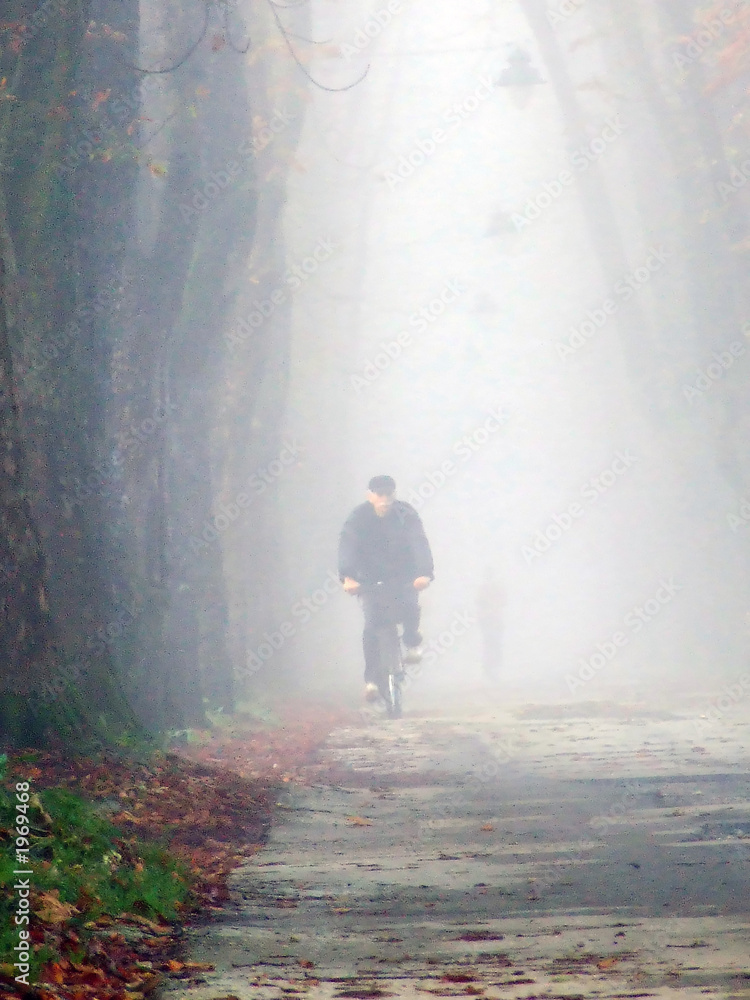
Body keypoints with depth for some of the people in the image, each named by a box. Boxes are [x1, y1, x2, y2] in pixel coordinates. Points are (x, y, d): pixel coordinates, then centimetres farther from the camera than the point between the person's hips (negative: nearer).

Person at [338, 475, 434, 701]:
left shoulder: (406, 514, -13)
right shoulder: (358, 517, -13)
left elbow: (420, 544, -24)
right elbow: (347, 547, -25)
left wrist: (425, 573, -43)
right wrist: (347, 577, -44)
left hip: (403, 576, 0)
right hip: (371, 578, 0)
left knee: (409, 607, -28)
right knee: (372, 623, -17)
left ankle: (412, 641, 5)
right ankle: (371, 679, -9)